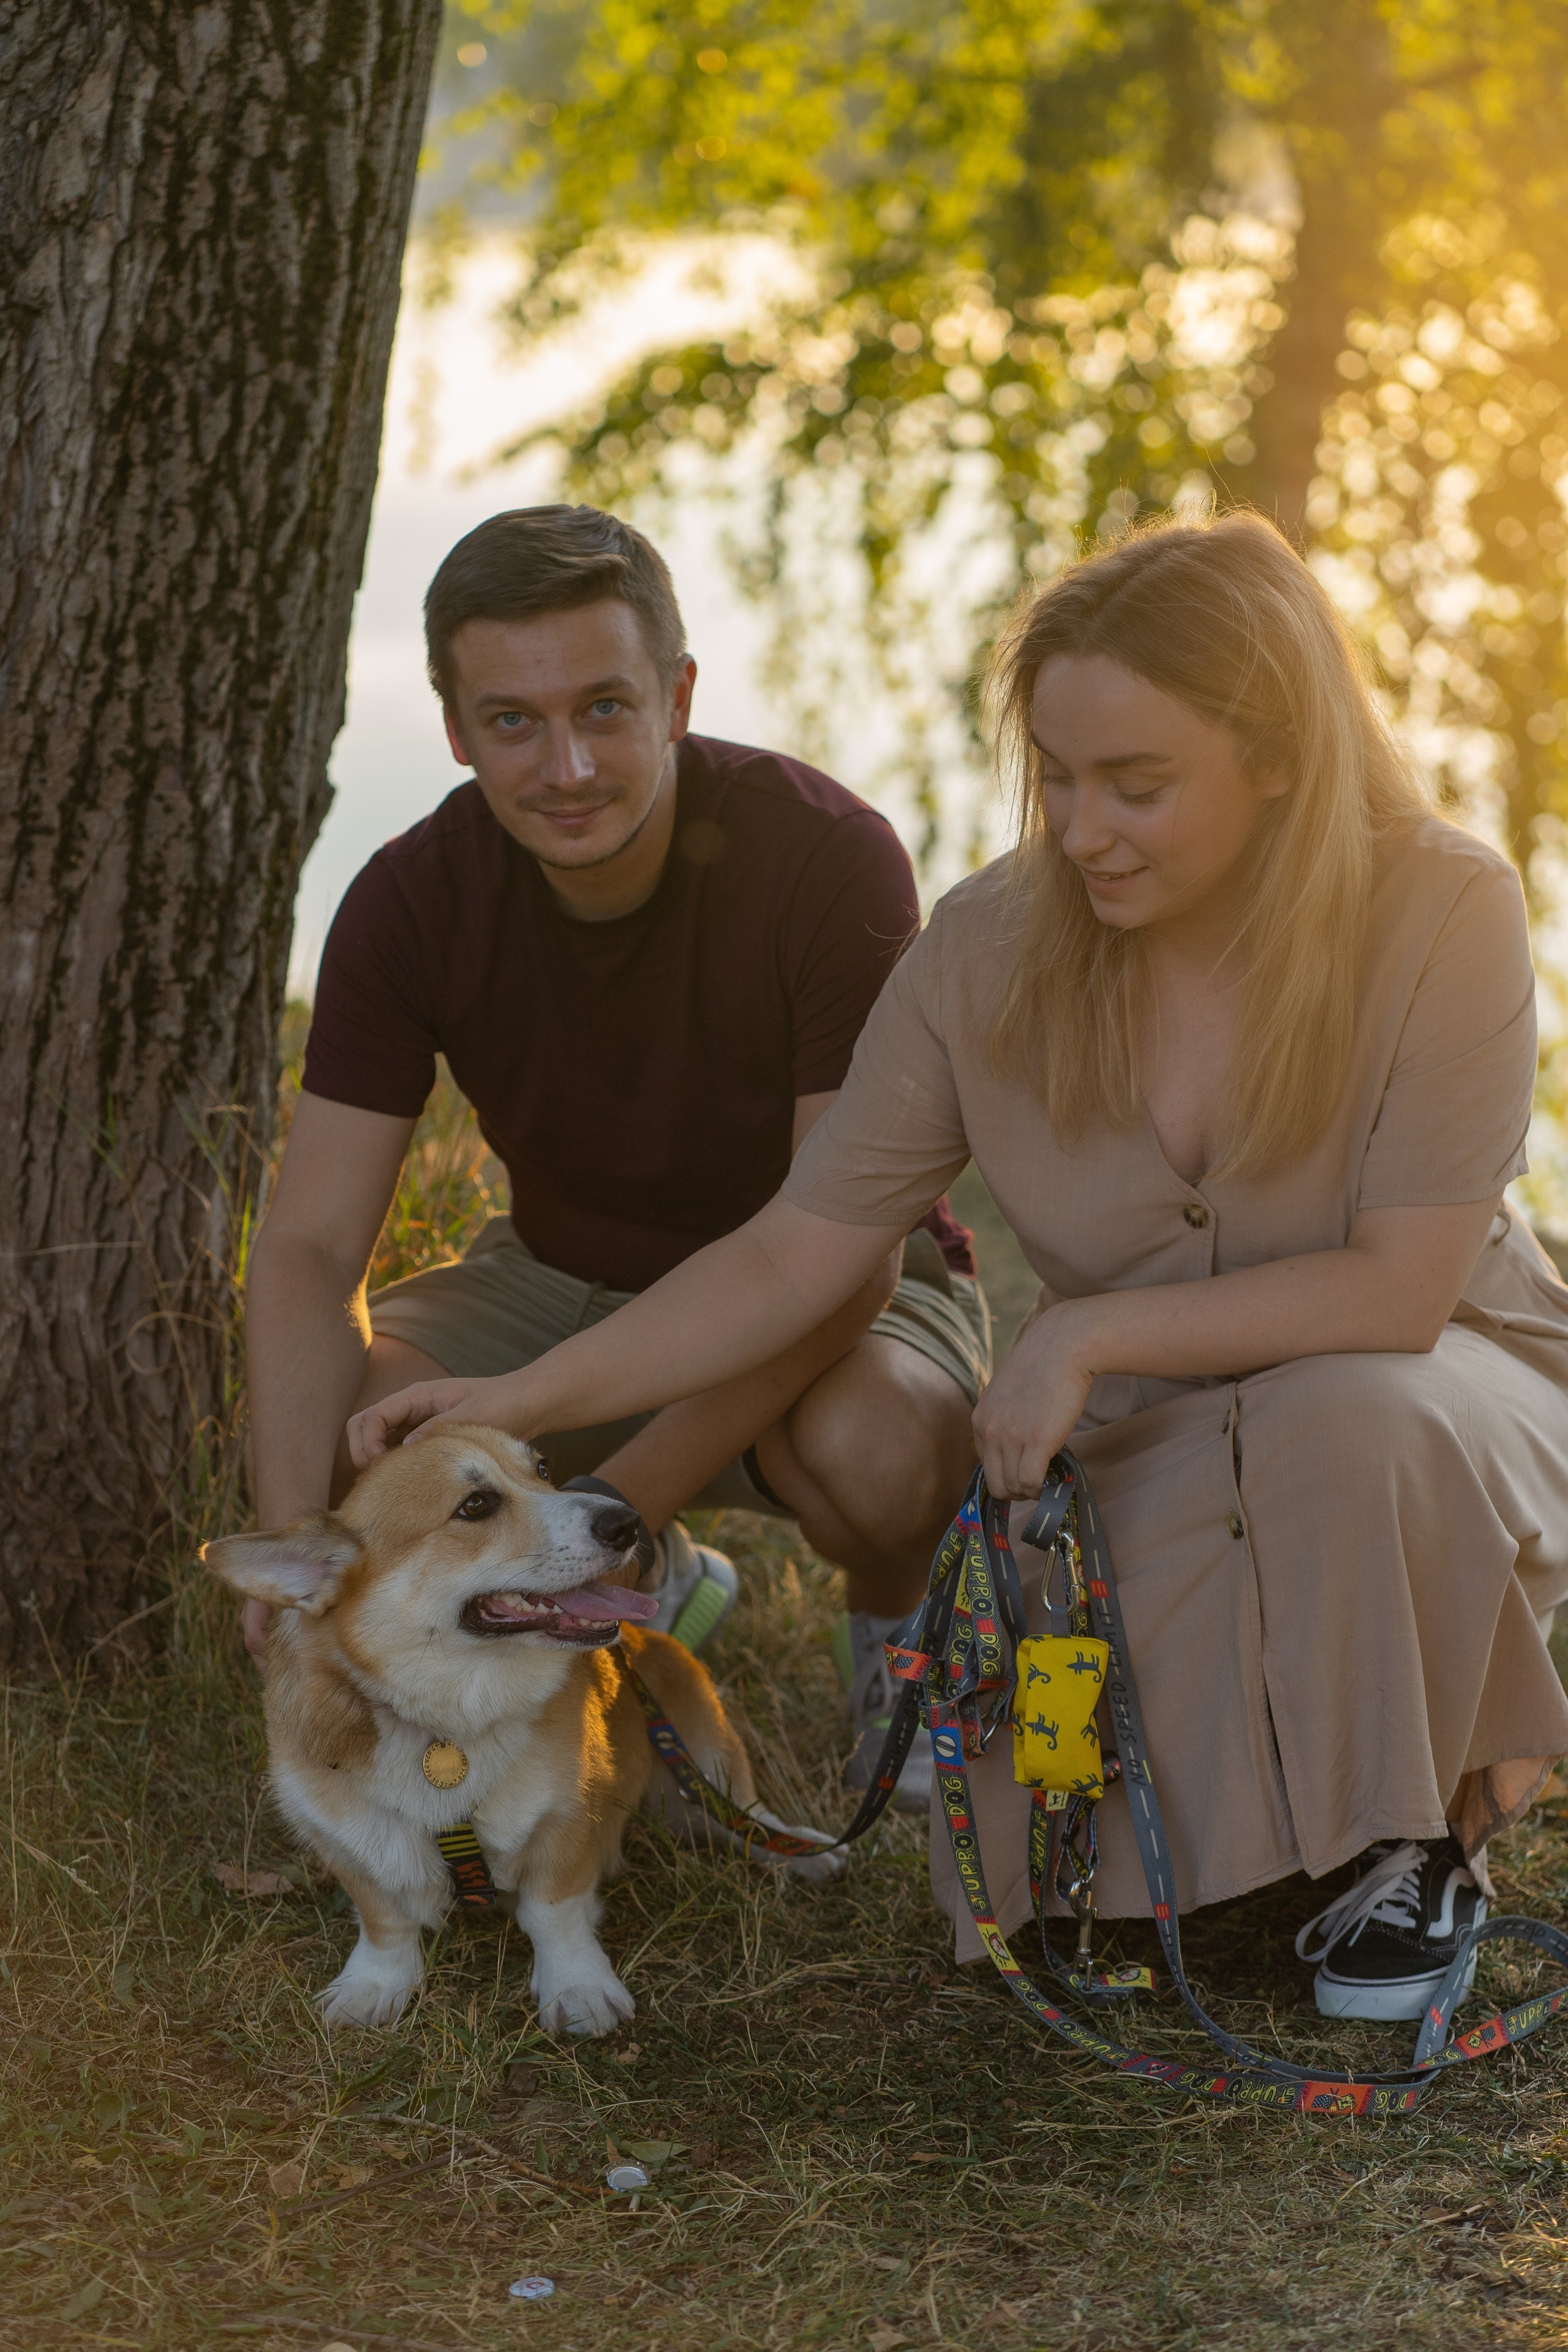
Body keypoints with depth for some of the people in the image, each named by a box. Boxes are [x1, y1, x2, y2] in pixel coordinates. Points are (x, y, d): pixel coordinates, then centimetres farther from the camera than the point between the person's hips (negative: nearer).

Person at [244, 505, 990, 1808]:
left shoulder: (830, 858, -27)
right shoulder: (415, 901, -16)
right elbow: (310, 1247, -17)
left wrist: (617, 1503, -40)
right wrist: (297, 1549, -35)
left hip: (828, 1310, -4)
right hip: (572, 1285, 4)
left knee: (870, 1453, -38)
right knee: (341, 1411, -24)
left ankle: (899, 1623, 2)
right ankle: (660, 1593, 7)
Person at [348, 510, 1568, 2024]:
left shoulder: (1442, 910, -22)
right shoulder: (993, 951, -14)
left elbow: (1402, 1290, -24)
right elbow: (795, 1254, -10)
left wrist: (1089, 1336, -27)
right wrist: (530, 1398, -21)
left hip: (1424, 1396, -2)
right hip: (1144, 1461, 2)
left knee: (1351, 1416, -39)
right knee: (1035, 1891, -18)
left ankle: (1423, 1836, -10)